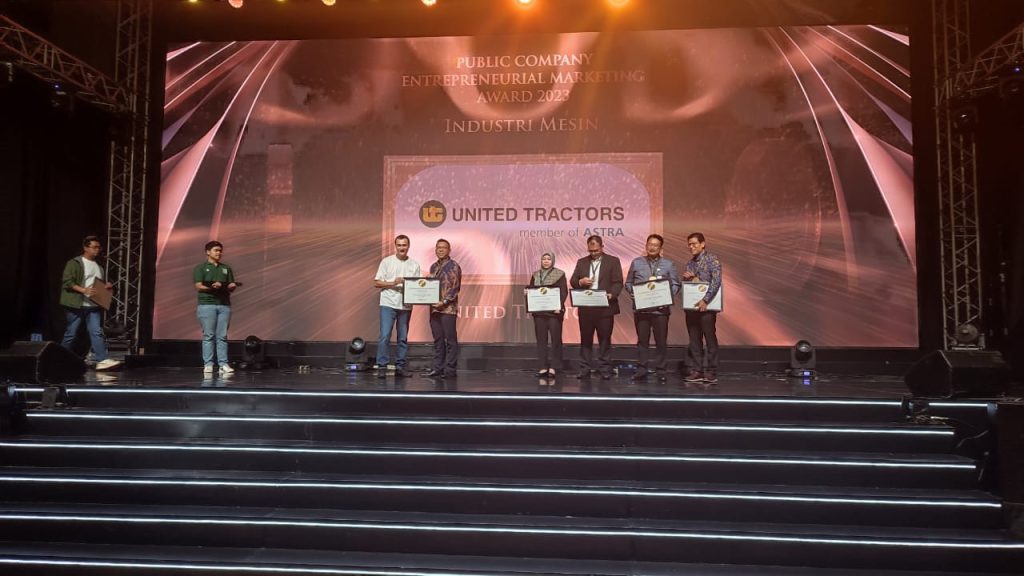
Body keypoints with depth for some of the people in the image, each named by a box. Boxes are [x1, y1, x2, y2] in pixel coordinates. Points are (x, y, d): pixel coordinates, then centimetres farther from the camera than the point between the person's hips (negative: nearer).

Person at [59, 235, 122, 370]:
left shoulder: (98, 266, 17)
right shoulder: (74, 263, -3)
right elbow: (67, 282, -12)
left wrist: (107, 285, 7)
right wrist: (84, 290, -22)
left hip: (94, 306, 5)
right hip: (76, 305, -5)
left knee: (97, 332, -7)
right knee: (71, 334, 4)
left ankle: (102, 360, -16)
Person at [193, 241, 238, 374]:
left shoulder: (226, 268, 18)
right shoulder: (201, 268, 6)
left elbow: (231, 286, 15)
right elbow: (198, 287, -4)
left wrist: (232, 286, -9)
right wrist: (212, 287, -21)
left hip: (224, 305, 4)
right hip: (206, 305, -3)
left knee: (222, 336, 0)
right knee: (208, 336, -4)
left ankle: (223, 364, -1)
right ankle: (208, 364, -2)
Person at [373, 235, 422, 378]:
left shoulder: (414, 264, 9)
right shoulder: (386, 262, 2)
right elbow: (377, 282, -1)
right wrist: (393, 283, -15)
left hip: (406, 305, 3)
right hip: (388, 303, -3)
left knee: (403, 338, 8)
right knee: (385, 336, -10)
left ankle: (400, 367, 16)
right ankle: (382, 366, -5)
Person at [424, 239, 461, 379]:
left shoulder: (454, 266, -4)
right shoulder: (433, 266, 16)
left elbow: (455, 288, -10)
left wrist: (444, 302, -17)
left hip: (448, 308, -6)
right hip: (434, 308, 7)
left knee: (450, 339, -2)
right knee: (438, 339, 9)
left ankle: (450, 370, 2)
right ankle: (438, 368, 15)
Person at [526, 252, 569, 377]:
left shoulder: (559, 274, 0)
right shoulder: (535, 275, 12)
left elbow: (564, 292, -5)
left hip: (554, 311, -3)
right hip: (539, 311, 4)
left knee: (555, 339, -2)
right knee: (541, 339, 3)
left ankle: (553, 367, 4)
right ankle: (543, 367, 8)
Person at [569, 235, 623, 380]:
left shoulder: (613, 261, 3)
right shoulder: (581, 262, 13)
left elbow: (618, 283, -4)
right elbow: (572, 282, 9)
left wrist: (611, 295, -22)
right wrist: (581, 282, -13)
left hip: (605, 307, -3)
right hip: (585, 307, 3)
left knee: (604, 339, 2)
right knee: (585, 339, 6)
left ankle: (605, 369, 8)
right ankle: (585, 369, 12)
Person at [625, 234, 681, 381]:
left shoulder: (669, 264, 7)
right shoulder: (636, 263, 10)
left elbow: (676, 285, 6)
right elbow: (628, 283, 11)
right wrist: (633, 293, -8)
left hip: (660, 308, -1)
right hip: (641, 307, 1)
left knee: (661, 342, 2)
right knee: (642, 341, 5)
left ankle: (661, 372, 9)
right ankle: (641, 371, 11)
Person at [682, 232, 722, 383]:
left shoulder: (712, 259, -5)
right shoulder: (690, 263, 16)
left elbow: (717, 281, -16)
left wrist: (705, 300, -22)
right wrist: (686, 278, -1)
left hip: (707, 306, -6)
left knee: (710, 338, -3)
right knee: (694, 339, 7)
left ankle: (712, 372, 1)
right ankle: (696, 371, 12)